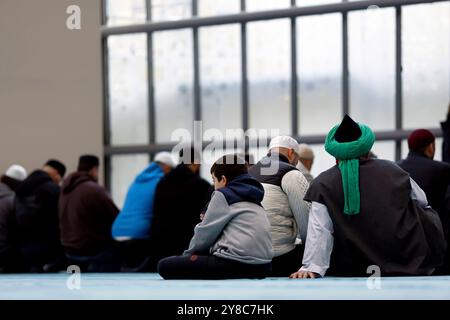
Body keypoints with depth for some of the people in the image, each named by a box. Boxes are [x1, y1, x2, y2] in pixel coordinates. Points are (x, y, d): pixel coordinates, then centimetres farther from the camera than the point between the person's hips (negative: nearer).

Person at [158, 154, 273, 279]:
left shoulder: (223, 195, 2)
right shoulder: (254, 201, 24)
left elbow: (205, 233, 4)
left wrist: (188, 254, 22)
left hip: (236, 265, -9)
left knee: (165, 266, -7)